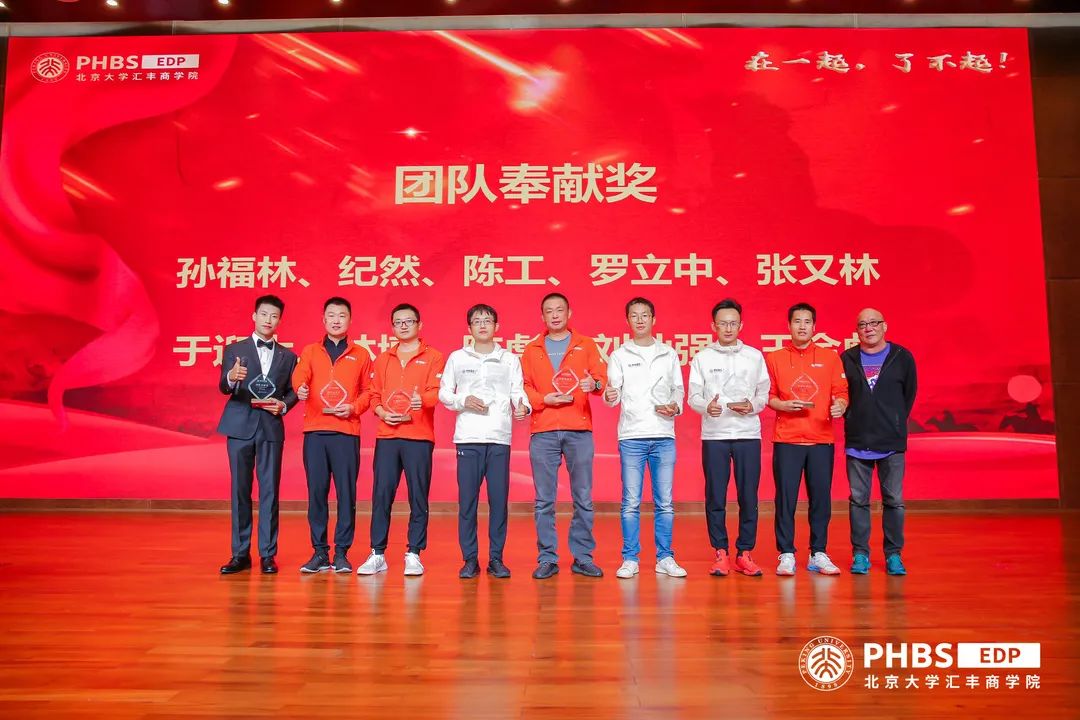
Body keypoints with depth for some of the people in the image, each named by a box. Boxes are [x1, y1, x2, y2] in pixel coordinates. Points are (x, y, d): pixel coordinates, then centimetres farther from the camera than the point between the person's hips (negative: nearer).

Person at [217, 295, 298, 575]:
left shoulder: (288, 356, 12)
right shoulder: (234, 350, 5)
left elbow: (292, 392, 12)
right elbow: (223, 388, -8)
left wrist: (283, 405, -10)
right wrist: (231, 378, -31)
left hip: (271, 428, 1)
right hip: (240, 427, -1)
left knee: (270, 491, 0)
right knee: (240, 491, 3)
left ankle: (268, 555, 6)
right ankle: (240, 554, 11)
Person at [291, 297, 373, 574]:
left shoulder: (361, 355, 11)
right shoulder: (310, 352, 12)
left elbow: (368, 391, 10)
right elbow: (299, 375, -7)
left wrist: (354, 408, -8)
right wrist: (300, 388, -29)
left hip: (346, 432, -1)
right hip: (315, 431, 1)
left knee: (346, 493, -2)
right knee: (316, 492, 2)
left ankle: (342, 552, 8)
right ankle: (319, 552, 12)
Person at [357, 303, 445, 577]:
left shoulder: (433, 357, 5)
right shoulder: (382, 360, 17)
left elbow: (436, 391, -7)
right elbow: (374, 395, 16)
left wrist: (422, 400, -28)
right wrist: (383, 413, -4)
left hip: (419, 437, -3)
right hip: (386, 436, 3)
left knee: (418, 497, -1)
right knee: (381, 495, 1)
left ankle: (413, 555, 7)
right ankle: (377, 554, 9)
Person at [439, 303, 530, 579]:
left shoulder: (510, 360, 13)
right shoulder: (457, 358, 11)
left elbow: (518, 391, 6)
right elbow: (444, 393, 11)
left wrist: (523, 406, -15)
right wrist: (463, 401, -7)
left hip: (500, 437, 0)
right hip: (468, 437, 0)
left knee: (499, 499, 0)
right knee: (467, 500, -1)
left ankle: (496, 559, 11)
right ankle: (470, 559, 9)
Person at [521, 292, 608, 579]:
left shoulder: (587, 345, 11)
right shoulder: (531, 350, 13)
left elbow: (602, 377, 3)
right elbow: (523, 387, 8)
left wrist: (595, 384, -19)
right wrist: (544, 399, -9)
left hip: (579, 430, 0)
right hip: (543, 431, 1)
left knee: (583, 498, 1)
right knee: (544, 500, 2)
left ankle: (583, 557, 11)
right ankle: (547, 559, 11)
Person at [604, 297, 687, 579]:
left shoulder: (669, 354, 12)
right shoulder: (619, 355, 7)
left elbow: (678, 388, 15)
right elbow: (614, 392, -1)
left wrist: (675, 407, -6)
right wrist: (610, 396, -24)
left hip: (664, 436, 2)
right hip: (631, 436, -2)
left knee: (665, 502, 5)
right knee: (631, 502, 0)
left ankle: (665, 558, 14)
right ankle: (630, 559, 9)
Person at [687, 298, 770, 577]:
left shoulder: (755, 356, 8)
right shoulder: (702, 358, 5)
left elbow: (765, 393, 8)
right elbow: (693, 397, 1)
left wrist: (753, 405, -12)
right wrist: (707, 406, -20)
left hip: (748, 434, 1)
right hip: (714, 435, -1)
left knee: (748, 497, 2)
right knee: (715, 497, 1)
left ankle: (744, 553, 14)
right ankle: (720, 553, 12)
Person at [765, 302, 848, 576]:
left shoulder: (830, 357, 9)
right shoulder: (774, 358, 6)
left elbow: (841, 392, 8)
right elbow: (767, 396, 7)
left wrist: (840, 405, -13)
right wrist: (783, 405, -11)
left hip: (822, 440, 1)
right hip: (786, 439, -1)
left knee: (821, 498, 4)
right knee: (785, 498, -1)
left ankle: (818, 554, 16)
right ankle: (786, 555, 8)